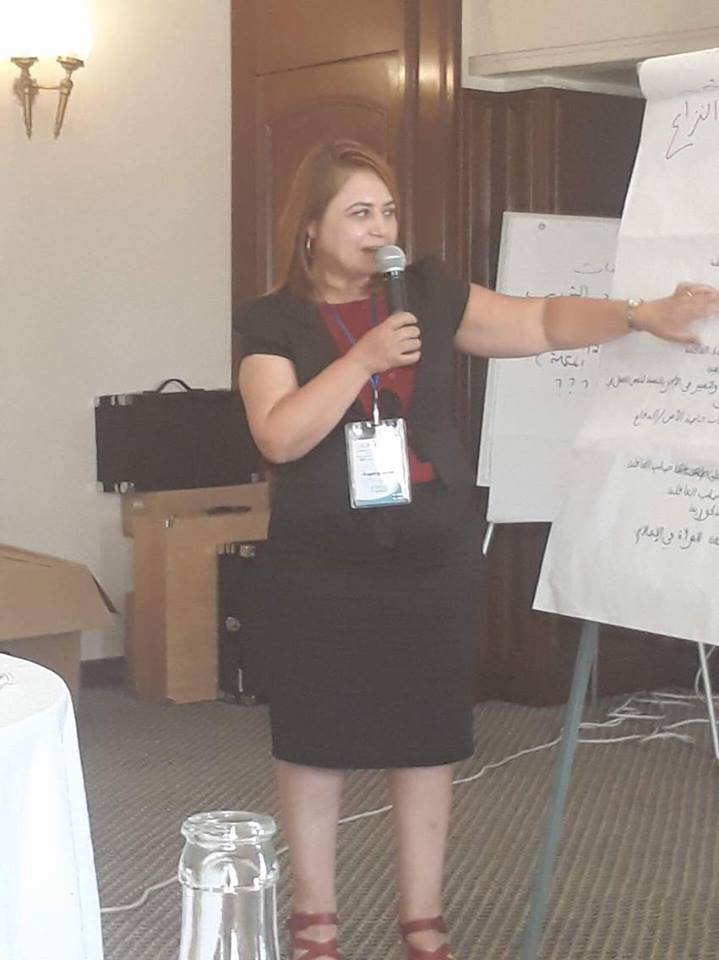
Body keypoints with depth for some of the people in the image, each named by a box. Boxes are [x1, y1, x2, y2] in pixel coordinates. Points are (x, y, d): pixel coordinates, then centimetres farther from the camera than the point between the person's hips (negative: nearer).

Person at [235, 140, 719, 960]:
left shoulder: (429, 293, 3)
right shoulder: (272, 322, -4)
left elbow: (542, 321, 1)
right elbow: (279, 437, -17)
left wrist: (644, 315, -12)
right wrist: (366, 355, -23)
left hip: (432, 562, 3)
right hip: (320, 569, -2)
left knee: (427, 745, 9)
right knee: (313, 746, 6)